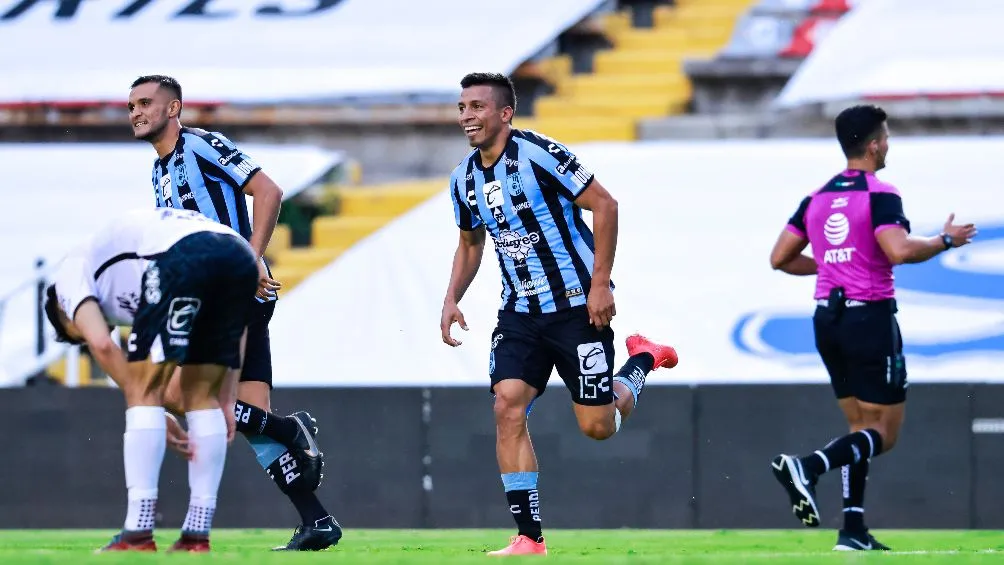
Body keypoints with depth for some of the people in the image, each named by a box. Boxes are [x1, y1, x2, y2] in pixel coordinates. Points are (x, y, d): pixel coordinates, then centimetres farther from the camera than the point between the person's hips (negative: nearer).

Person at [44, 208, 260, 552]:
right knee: (200, 395, 17)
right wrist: (226, 401, 32)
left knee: (144, 392, 3)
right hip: (239, 256, 7)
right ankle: (197, 535, 15)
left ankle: (138, 535, -1)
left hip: (181, 255, -7)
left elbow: (101, 343, 6)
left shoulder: (70, 274, 25)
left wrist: (159, 411, 10)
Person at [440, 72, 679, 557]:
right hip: (520, 311, 6)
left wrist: (600, 284, -18)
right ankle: (529, 536, -10)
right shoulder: (464, 179, 5)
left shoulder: (539, 153, -16)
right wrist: (452, 299, 7)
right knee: (507, 407, -13)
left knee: (597, 426, -3)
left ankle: (643, 360, 30)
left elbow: (604, 205, -14)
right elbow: (470, 243, 23)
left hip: (578, 305, -6)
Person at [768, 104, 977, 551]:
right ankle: (808, 466, -25)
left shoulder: (817, 198, 10)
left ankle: (853, 530, 7)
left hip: (828, 318, 7)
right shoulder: (879, 195, -11)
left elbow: (781, 258, 11)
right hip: (870, 317, -7)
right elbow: (900, 250, -26)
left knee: (862, 427, 14)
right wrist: (946, 240, -9)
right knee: (885, 433, -2)